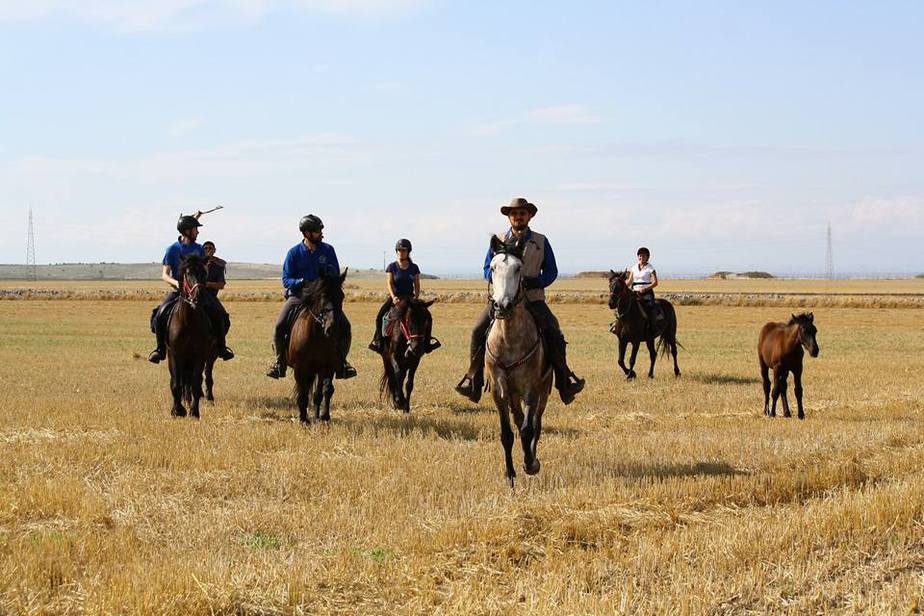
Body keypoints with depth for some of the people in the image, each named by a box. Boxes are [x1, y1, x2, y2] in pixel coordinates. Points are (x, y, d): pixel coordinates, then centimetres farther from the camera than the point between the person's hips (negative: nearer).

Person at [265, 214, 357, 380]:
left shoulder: (327, 250, 4)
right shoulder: (294, 253, -2)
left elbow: (336, 275, 8)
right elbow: (286, 280, -3)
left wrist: (329, 271, -16)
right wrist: (301, 282, -23)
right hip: (298, 295, -2)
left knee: (344, 326, -15)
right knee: (279, 326, -21)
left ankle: (341, 362, 3)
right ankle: (280, 362, -3)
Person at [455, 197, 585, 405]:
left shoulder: (541, 242, 8)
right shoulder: (498, 241, 10)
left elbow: (551, 272, 8)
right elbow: (487, 269, 12)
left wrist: (534, 282, -11)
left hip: (533, 297, -1)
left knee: (554, 333, -20)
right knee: (478, 331, -17)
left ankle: (564, 380, -12)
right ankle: (473, 380, -8)